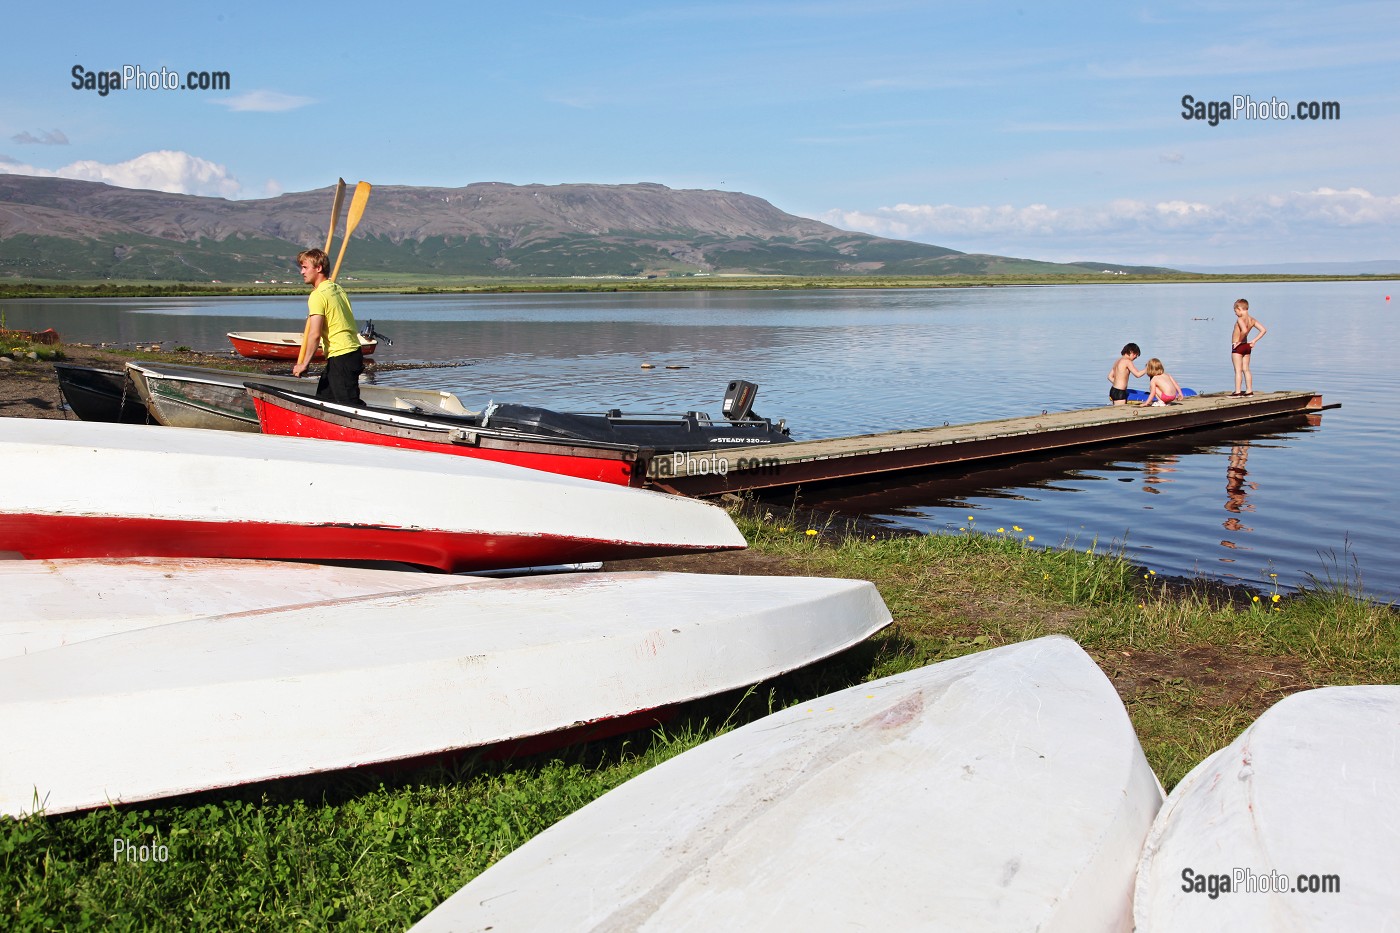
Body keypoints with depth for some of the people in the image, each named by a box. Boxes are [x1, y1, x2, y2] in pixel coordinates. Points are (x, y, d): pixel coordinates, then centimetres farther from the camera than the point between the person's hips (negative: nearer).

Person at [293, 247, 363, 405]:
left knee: (349, 403, -8)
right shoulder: (338, 289, 14)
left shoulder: (317, 295, -14)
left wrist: (304, 364, -12)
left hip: (340, 357, -10)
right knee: (322, 399, 15)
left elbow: (315, 335, -19)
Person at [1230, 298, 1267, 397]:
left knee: (1238, 370, -5)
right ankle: (1249, 391, 17)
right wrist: (1254, 341, 5)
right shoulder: (1252, 320, 5)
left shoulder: (1240, 319, -18)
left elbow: (1244, 330, -36)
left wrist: (1239, 341, -22)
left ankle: (1237, 392, -5)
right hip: (1247, 346, 8)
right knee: (1246, 369, 14)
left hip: (1238, 347, -8)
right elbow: (1264, 330, 6)